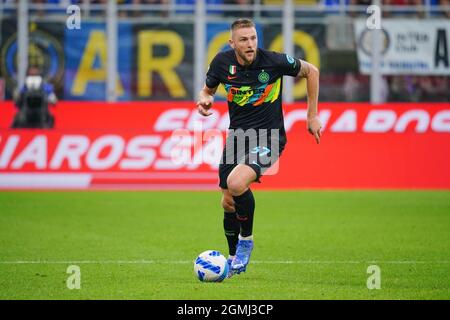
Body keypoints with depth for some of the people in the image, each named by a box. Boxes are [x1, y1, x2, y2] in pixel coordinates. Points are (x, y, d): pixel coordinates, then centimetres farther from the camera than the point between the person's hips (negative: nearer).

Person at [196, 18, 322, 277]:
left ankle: (246, 239, -3)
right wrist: (205, 100, -12)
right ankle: (235, 258, 31)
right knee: (228, 203, 6)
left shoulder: (275, 61, -16)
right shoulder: (223, 62, -6)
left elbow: (311, 71, 1)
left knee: (237, 183, -28)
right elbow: (208, 89, 14)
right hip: (237, 136, 5)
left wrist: (313, 116, 3)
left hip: (268, 137, -5)